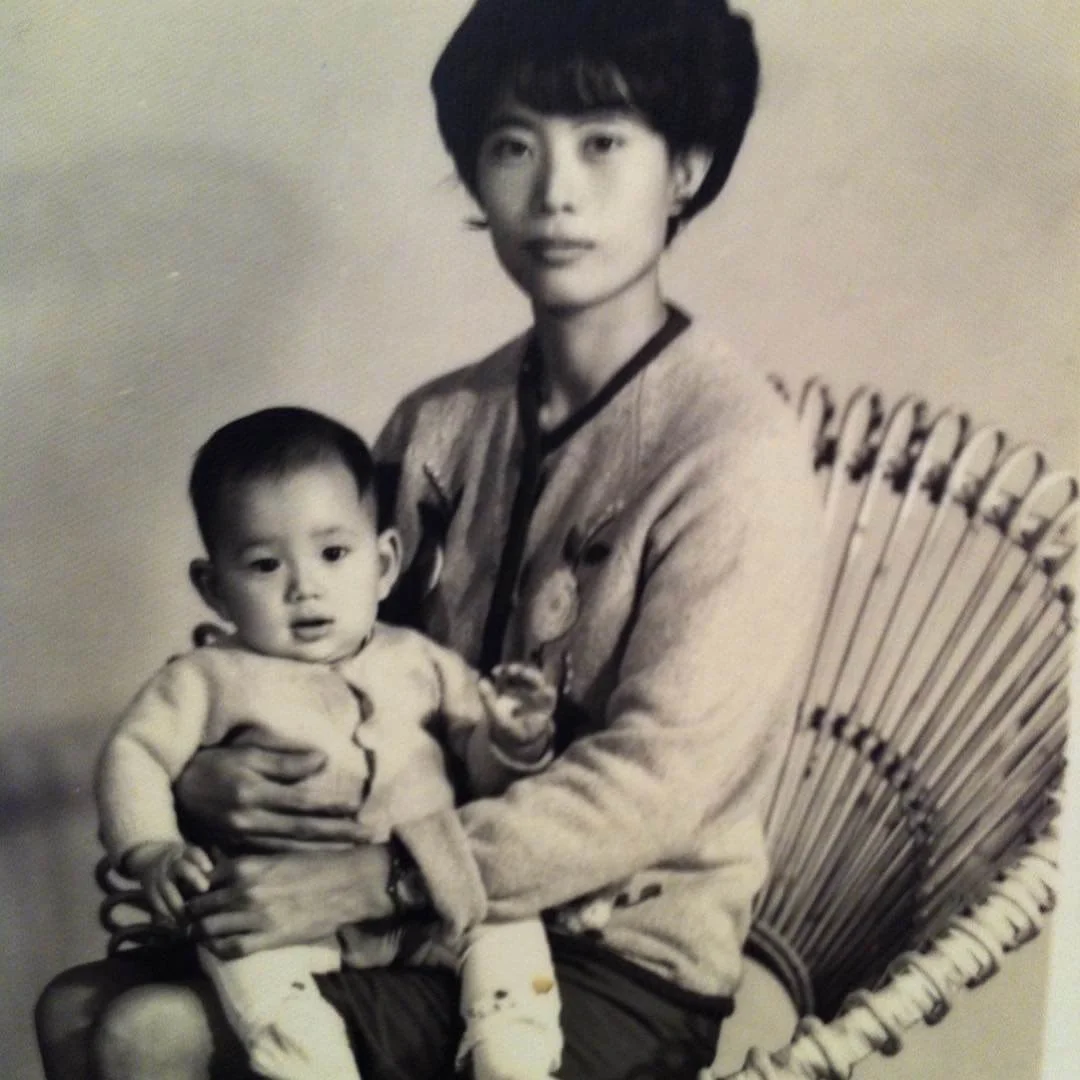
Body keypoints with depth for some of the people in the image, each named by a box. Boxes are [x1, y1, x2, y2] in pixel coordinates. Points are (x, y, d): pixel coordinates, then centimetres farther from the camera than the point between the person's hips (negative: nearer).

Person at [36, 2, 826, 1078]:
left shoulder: (734, 452, -17)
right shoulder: (438, 426, 3)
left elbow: (653, 779, -20)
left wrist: (374, 878, -24)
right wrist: (204, 767, -11)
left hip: (620, 960, -5)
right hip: (429, 904, 6)